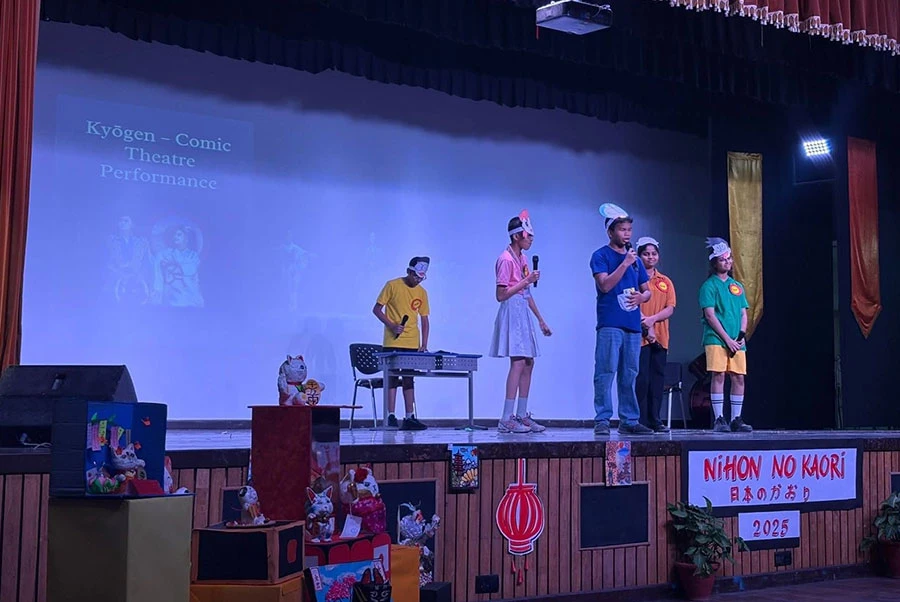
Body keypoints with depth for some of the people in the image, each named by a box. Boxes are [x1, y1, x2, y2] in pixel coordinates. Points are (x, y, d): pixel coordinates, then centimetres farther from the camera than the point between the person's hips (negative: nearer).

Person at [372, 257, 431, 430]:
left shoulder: (422, 292, 8)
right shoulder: (392, 286, -4)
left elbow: (424, 320, 11)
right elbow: (377, 309, -3)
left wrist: (424, 344, 1)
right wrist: (391, 325, -16)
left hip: (412, 344, 4)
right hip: (392, 342, -4)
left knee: (409, 379, 7)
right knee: (392, 377, -3)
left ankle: (409, 417, 9)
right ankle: (391, 416, -1)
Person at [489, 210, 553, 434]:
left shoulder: (523, 258, 15)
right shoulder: (506, 259, -12)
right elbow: (501, 295, -16)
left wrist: (541, 320, 21)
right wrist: (526, 281, -17)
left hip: (523, 313, 9)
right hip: (512, 312, -9)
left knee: (528, 364, 8)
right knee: (518, 363, -14)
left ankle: (522, 416, 12)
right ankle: (506, 419, -14)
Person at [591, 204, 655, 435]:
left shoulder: (634, 258, 18)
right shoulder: (601, 256, 0)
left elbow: (647, 290, 22)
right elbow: (605, 285, -14)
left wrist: (641, 297, 0)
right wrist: (625, 263, -16)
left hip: (633, 325, 6)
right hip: (610, 324, -6)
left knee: (629, 375, 8)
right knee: (606, 372, -9)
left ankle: (629, 420, 13)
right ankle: (602, 420, -6)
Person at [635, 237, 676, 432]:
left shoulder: (665, 282, 16)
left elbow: (670, 308, 7)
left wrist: (652, 319, -11)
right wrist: (646, 326, -13)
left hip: (660, 337, 5)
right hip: (639, 336, -5)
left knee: (657, 378, 4)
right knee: (641, 378, -8)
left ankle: (654, 420, 9)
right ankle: (641, 421, -6)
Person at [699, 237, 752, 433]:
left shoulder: (737, 286, 19)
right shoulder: (709, 285, 1)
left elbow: (744, 314, 17)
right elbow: (709, 315, -7)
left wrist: (741, 336, -1)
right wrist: (727, 339, -11)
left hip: (737, 341, 5)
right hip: (716, 338, -5)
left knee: (739, 377, 2)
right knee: (718, 375, -10)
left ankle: (736, 419, 8)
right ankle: (719, 419, -7)